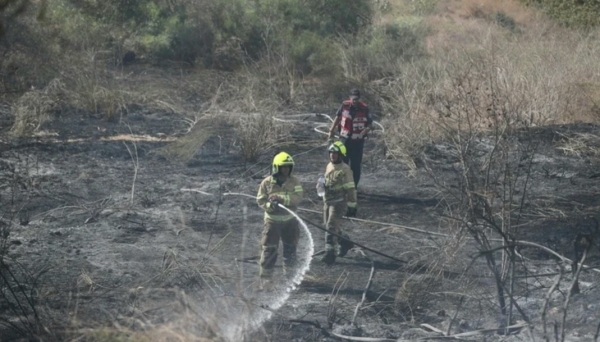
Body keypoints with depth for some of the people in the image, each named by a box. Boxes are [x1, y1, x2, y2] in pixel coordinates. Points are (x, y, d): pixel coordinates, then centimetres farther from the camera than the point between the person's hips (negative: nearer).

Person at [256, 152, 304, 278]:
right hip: (272, 220, -3)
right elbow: (260, 200, -4)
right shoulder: (267, 182, -7)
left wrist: (281, 198, -28)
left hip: (290, 220, 3)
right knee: (269, 249, -4)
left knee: (290, 248, 17)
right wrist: (270, 205, -25)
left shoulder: (294, 181, -4)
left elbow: (298, 197, -17)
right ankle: (265, 275, 4)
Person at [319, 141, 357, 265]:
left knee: (331, 227, -13)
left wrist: (352, 206, -13)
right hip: (327, 201, 8)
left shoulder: (344, 169, -14)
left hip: (338, 202, -8)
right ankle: (345, 242, 35)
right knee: (328, 226, 15)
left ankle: (330, 253, -10)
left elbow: (350, 189, -13)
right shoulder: (329, 166, 9)